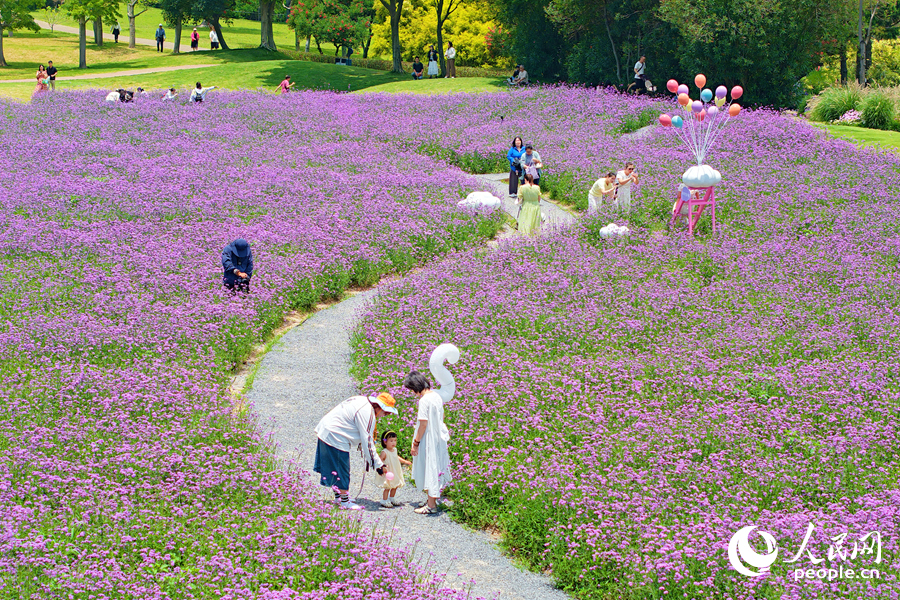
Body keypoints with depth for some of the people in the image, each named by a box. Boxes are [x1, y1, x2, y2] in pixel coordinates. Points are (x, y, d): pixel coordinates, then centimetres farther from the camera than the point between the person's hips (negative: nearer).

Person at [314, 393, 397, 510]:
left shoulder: (363, 401, 8)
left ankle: (338, 496, 33)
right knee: (342, 470, -1)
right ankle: (344, 501, 9)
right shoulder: (367, 413, -22)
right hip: (335, 438, -11)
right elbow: (367, 441, -21)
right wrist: (378, 465, -16)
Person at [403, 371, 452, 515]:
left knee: (429, 469, -2)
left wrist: (416, 443, -13)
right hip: (438, 438, 9)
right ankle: (432, 500, 27)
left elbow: (423, 424, -21)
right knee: (435, 468, 17)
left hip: (428, 440, -9)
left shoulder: (424, 400, -20)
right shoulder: (436, 396, 7)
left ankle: (431, 505, 2)